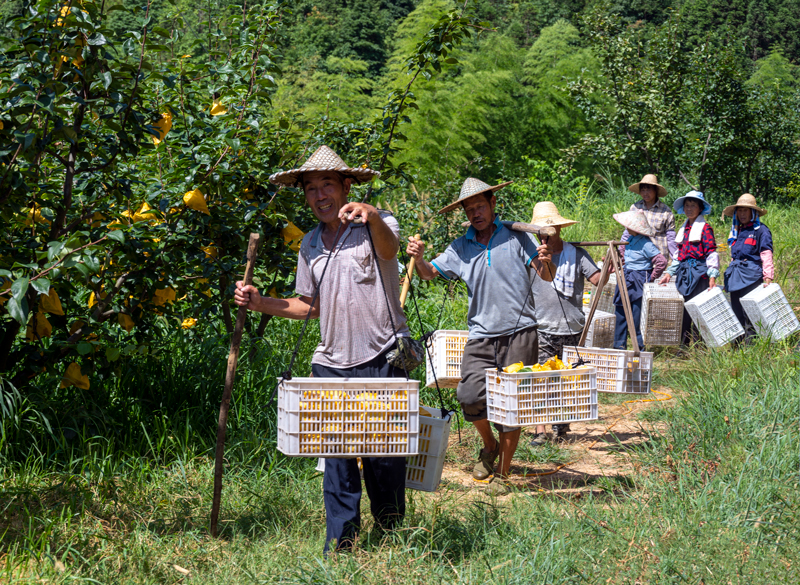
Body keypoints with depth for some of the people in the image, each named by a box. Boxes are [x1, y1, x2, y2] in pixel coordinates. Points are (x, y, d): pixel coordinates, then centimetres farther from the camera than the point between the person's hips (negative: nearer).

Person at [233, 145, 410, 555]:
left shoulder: (377, 226, -3)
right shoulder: (310, 245, 15)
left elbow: (389, 248, -27)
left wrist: (373, 218, -49)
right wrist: (260, 303, 8)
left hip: (382, 358, -4)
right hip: (331, 363, 5)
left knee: (385, 453, 1)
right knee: (336, 454, 2)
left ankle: (392, 536, 19)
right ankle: (339, 545, 12)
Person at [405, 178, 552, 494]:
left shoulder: (516, 237, 4)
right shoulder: (460, 248, 12)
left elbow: (546, 276, 3)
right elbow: (430, 272, 15)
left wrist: (545, 262, -21)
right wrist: (418, 258, -7)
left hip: (519, 334, -2)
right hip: (481, 336, 2)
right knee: (470, 396, -14)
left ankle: (502, 473, 11)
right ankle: (489, 446, 16)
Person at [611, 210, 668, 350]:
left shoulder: (645, 244, -17)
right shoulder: (631, 240, 10)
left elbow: (662, 261, -22)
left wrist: (651, 278, -14)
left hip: (639, 284, -9)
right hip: (626, 281, 9)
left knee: (637, 317, -4)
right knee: (620, 313, 10)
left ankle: (641, 347, 7)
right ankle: (619, 345, 19)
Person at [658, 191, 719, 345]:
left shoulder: (705, 228, -3)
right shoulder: (683, 229, 17)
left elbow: (712, 253, -8)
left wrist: (712, 276, -17)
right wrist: (669, 272, 17)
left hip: (699, 273, -7)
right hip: (683, 273, 7)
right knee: (683, 311, 6)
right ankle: (683, 346, 12)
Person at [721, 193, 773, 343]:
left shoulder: (761, 230, -3)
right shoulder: (736, 231, 18)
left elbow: (766, 255, -8)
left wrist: (768, 277, -16)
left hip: (751, 275, -7)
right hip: (735, 277, 7)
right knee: (736, 312, 8)